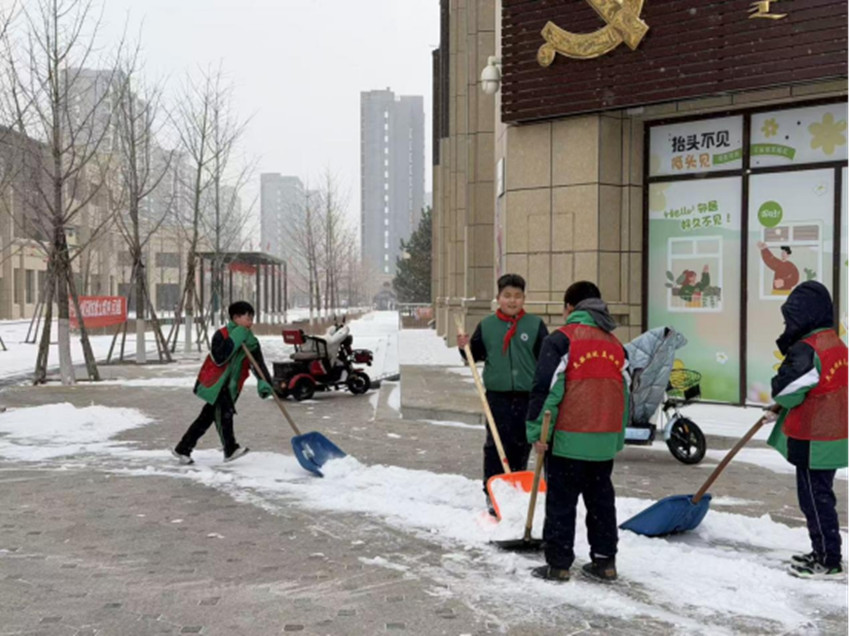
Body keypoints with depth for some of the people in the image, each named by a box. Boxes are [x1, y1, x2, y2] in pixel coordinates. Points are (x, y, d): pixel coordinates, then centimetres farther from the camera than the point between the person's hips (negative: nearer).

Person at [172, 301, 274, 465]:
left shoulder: (251, 342, 2)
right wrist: (234, 341, -28)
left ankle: (183, 449, 18)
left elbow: (259, 364, -9)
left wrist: (264, 382, -27)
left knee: (206, 418, 9)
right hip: (214, 383, -7)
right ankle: (230, 449, -22)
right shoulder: (222, 335, -14)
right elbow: (219, 359, -26)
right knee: (224, 411, -24)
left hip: (230, 386, 7)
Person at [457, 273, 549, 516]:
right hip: (497, 395, 0)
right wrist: (466, 348, -9)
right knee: (495, 446, -1)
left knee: (522, 445, 10)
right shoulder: (486, 325, 4)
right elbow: (477, 354, 12)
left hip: (527, 396, 1)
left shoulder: (535, 325, 1)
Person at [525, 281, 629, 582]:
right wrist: (618, 438, 24)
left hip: (568, 438, -6)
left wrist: (537, 431, -10)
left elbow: (546, 388, -14)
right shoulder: (615, 344, 14)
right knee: (601, 499, 15)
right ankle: (605, 561, 20)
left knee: (561, 501, 3)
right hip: (606, 439, 6)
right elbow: (624, 394, 18)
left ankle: (558, 563, 6)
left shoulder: (561, 340, -7)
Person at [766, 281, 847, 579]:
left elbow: (785, 390, -20)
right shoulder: (836, 345, 9)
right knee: (819, 496, 19)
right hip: (833, 434, 9)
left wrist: (781, 401, 3)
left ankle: (829, 561, 7)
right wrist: (785, 406, 9)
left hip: (813, 441, -9)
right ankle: (824, 552, 29)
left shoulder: (806, 350, -22)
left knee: (814, 498, 0)